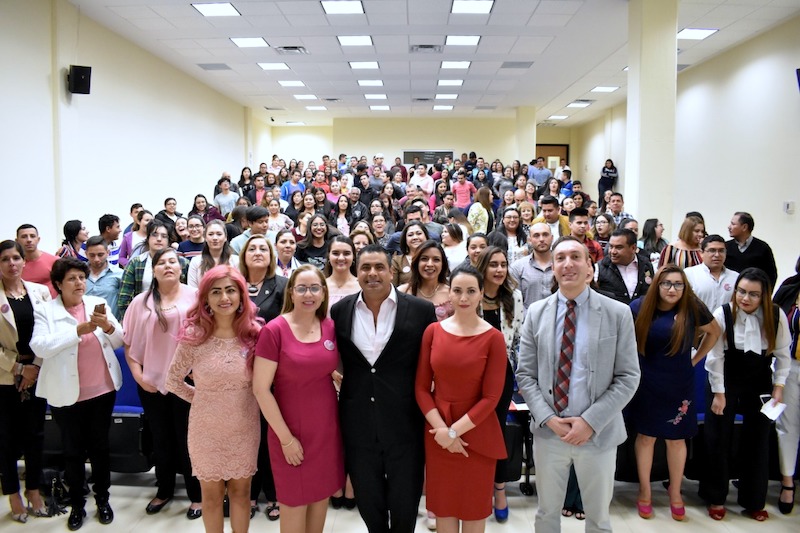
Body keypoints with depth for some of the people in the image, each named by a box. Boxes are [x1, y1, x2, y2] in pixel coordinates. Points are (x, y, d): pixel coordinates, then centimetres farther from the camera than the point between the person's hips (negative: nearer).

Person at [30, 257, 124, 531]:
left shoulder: (98, 303, 3)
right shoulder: (45, 310, -5)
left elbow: (119, 341, 2)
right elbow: (39, 347, -18)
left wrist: (108, 326, -20)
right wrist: (79, 330, -26)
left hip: (102, 389, 2)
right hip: (67, 394, -2)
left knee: (100, 446, 15)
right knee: (73, 450, 11)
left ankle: (102, 498, 30)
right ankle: (76, 504, 28)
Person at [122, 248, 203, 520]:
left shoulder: (195, 296, -2)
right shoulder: (141, 301, 6)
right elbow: (128, 340, 7)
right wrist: (138, 374, -2)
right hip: (152, 381, 3)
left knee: (187, 437, 5)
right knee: (160, 438, 16)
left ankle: (196, 494, 20)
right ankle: (164, 490, 34)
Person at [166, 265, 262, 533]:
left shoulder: (255, 333, -9)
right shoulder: (194, 336, -12)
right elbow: (172, 381, 0)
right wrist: (201, 398, 1)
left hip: (245, 428, 1)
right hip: (206, 429, -1)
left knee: (241, 490, 17)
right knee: (212, 493, 17)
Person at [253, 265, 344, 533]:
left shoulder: (330, 327, -1)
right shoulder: (274, 330, -15)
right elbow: (260, 389, -15)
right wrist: (286, 437, -14)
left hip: (327, 426, 4)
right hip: (292, 429, -4)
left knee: (322, 495, 16)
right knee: (295, 501, 11)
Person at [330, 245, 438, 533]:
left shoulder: (421, 310, -6)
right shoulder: (340, 311, 1)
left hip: (405, 424, -2)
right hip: (358, 425, 2)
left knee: (404, 504, 13)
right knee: (368, 503, 18)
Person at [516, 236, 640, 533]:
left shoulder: (618, 313, -4)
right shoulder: (536, 313, 1)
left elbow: (628, 377, -7)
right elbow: (525, 374, 1)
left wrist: (590, 421, -15)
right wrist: (548, 419, -12)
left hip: (599, 433, -1)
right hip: (548, 431, 1)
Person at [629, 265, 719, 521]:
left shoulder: (693, 308, -9)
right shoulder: (640, 306, -11)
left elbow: (714, 332, 9)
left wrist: (695, 359, 6)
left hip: (679, 386, 1)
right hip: (646, 385, 0)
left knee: (676, 439, 12)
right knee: (646, 436, 11)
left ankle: (675, 492, 33)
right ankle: (644, 492, 28)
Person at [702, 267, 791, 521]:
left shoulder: (776, 316, -12)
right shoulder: (722, 315, -18)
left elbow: (782, 355, -1)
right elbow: (715, 357, -13)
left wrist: (778, 388, -5)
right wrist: (719, 393, -11)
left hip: (760, 384, 2)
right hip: (726, 383, -2)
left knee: (758, 441, 6)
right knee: (718, 440, 4)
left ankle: (754, 501, 24)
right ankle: (715, 498, 22)